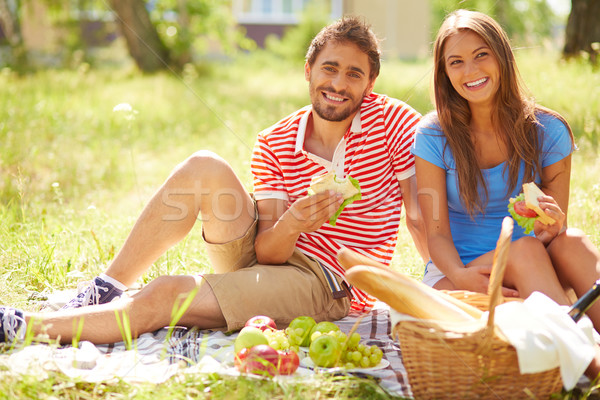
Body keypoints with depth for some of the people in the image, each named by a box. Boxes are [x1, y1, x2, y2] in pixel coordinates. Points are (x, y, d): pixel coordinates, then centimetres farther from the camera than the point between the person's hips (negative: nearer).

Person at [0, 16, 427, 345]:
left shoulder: (393, 120, -7)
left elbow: (422, 218, -6)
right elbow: (267, 251, -9)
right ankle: (106, 290, -13)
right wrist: (290, 224, -31)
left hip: (326, 284, -4)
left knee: (165, 295, -24)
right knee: (204, 168, -21)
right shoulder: (274, 144, 0)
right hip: (267, 258, 4)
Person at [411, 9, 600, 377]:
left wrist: (553, 228, -27)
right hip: (456, 270, -2)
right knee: (525, 250, -32)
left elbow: (559, 227, -1)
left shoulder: (547, 131, -1)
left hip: (534, 275, 2)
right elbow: (436, 233, -8)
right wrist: (459, 276, -30)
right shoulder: (435, 136, -5)